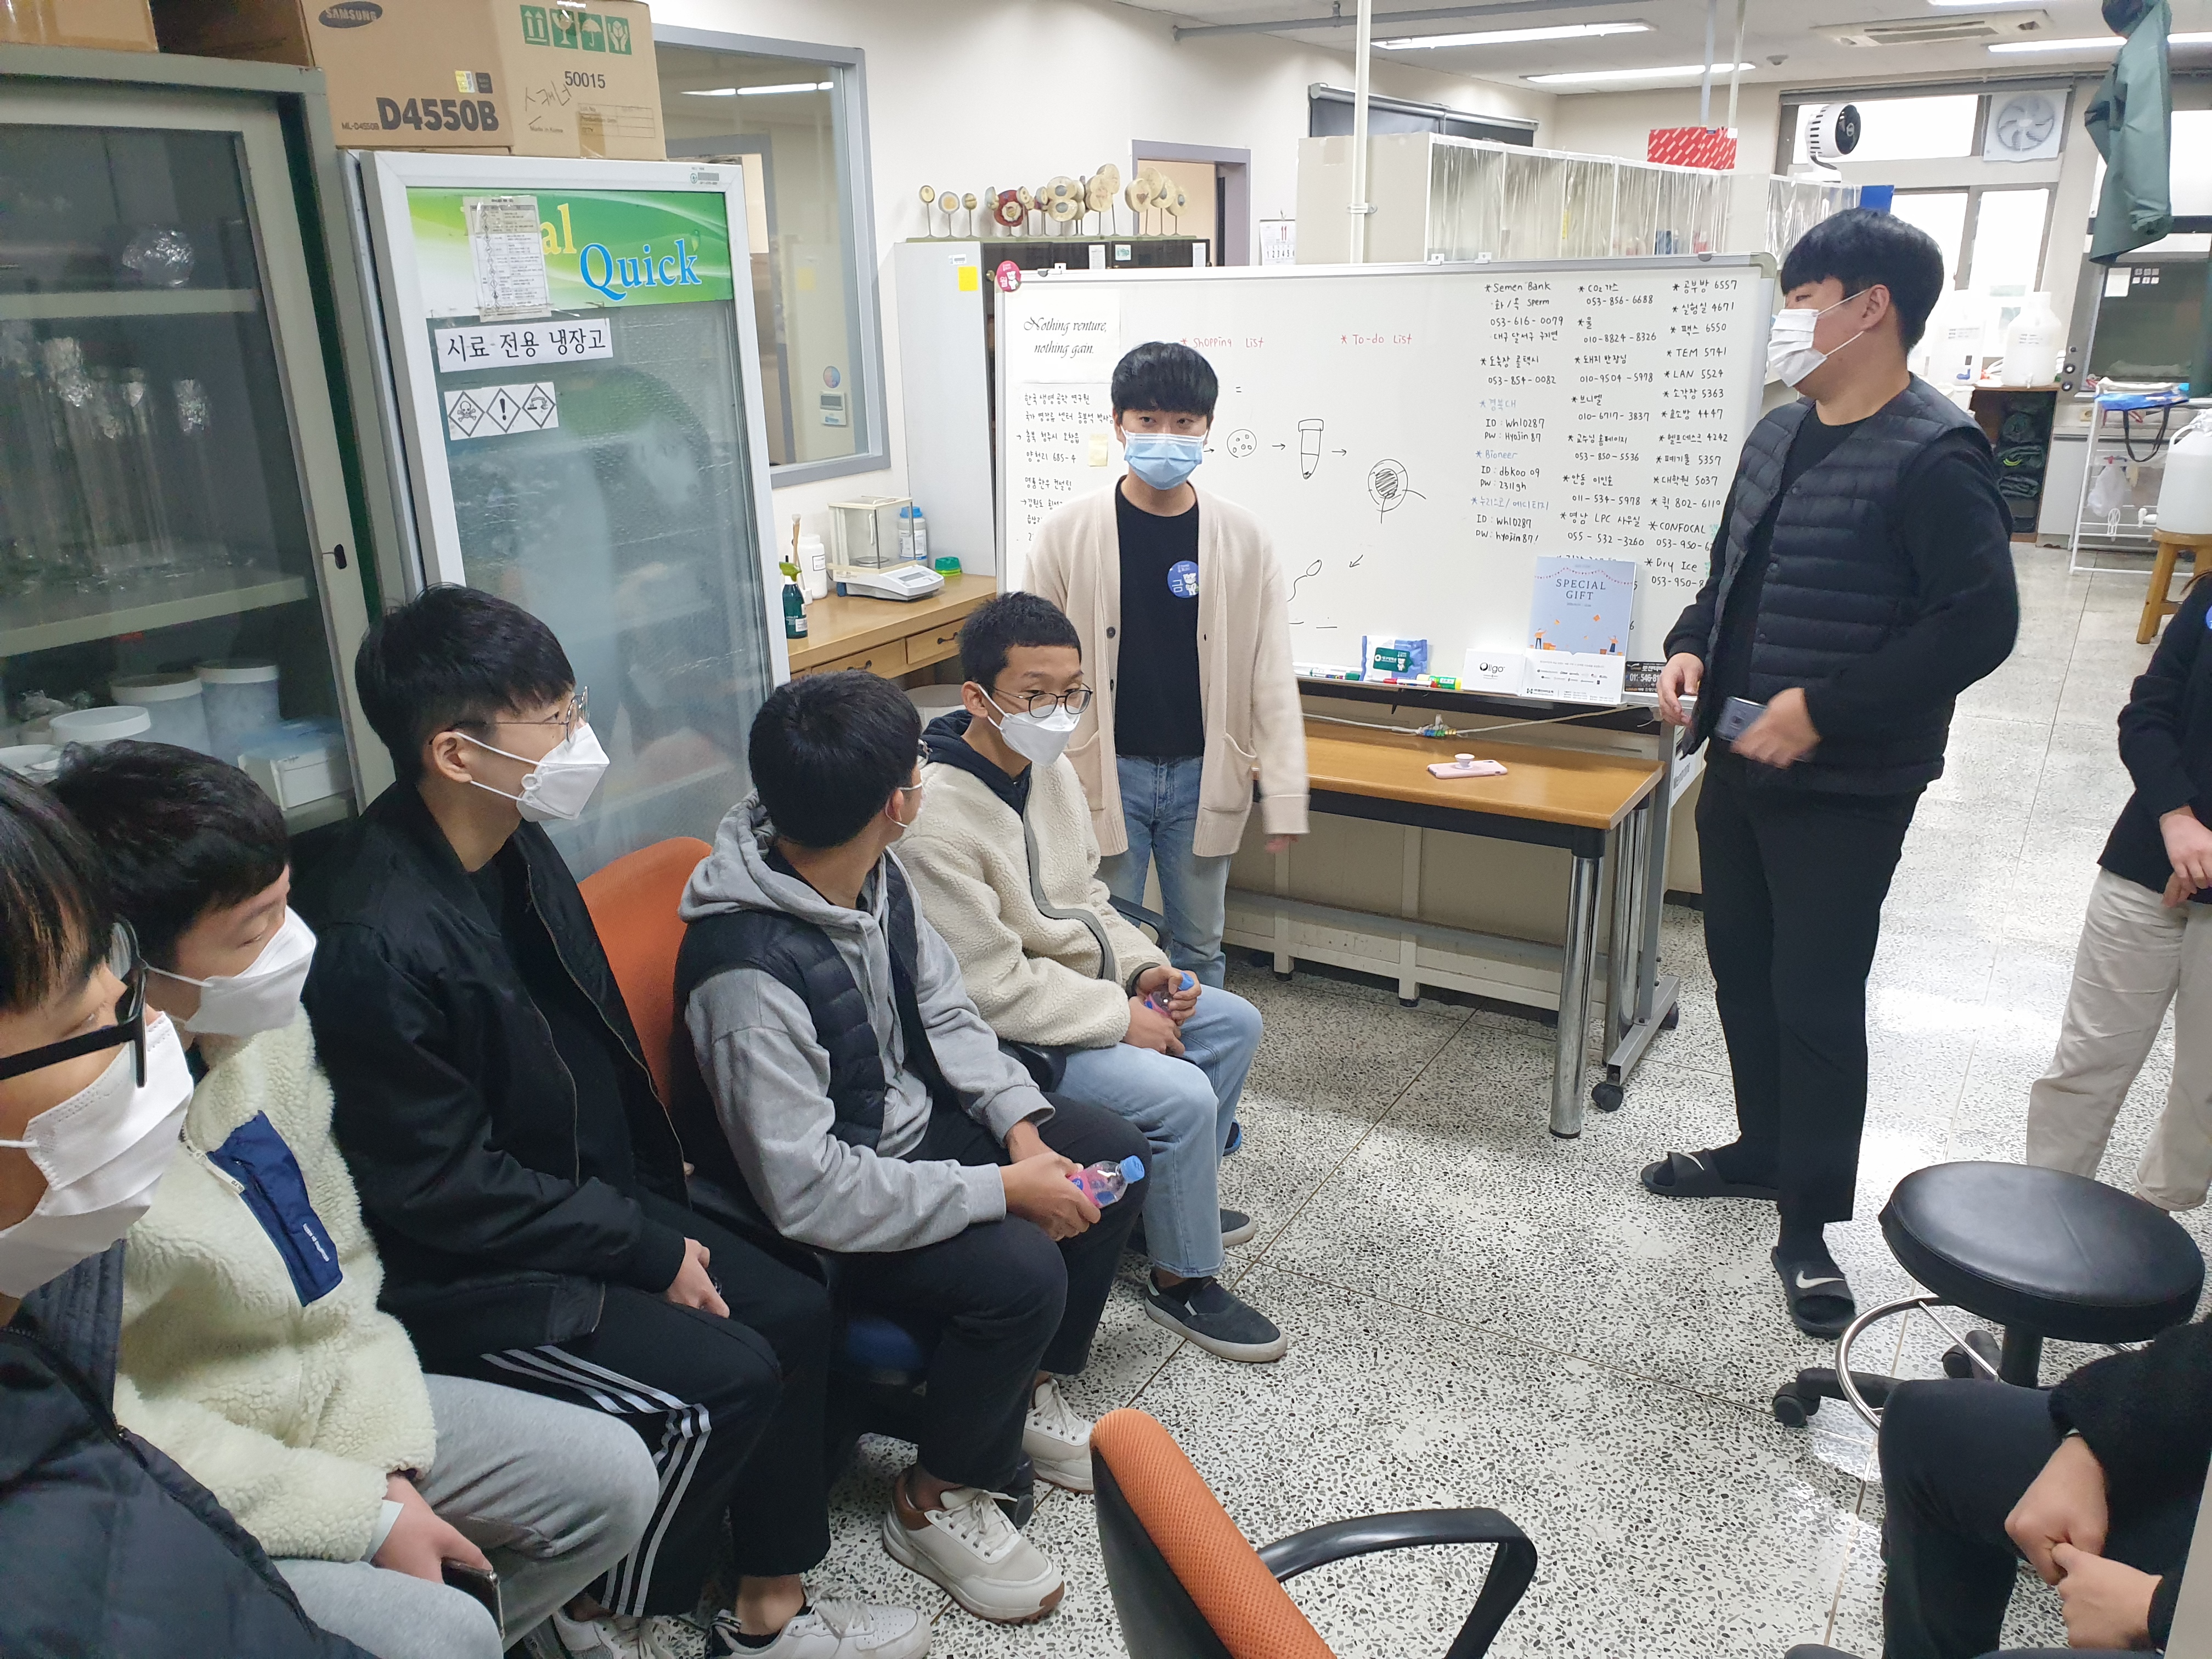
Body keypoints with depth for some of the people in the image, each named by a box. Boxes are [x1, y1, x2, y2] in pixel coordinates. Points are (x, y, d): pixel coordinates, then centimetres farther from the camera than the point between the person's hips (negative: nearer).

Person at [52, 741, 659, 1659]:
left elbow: (343, 1264, 4)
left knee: (610, 1477, 2)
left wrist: (387, 1461, -6)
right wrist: (362, 1514, -17)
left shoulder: (263, 1026, -6)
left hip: (323, 1409, 7)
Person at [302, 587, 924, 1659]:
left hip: (585, 1200, 9)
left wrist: (659, 1214, 7)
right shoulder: (378, 943, -28)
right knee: (722, 1381, -18)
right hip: (461, 1280, -8)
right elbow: (443, 1190, -22)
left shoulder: (515, 849, 0)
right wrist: (648, 1250, -15)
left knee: (794, 1310, 0)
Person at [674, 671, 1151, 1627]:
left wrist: (1019, 1121, -9)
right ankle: (937, 1504, 1)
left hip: (912, 1119, 9)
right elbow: (807, 1192, -34)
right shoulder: (749, 972, -34)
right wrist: (1002, 1190, -29)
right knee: (1021, 1273, -27)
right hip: (822, 1208, -8)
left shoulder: (872, 876, -9)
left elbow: (945, 1012, 6)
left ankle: (1027, 1389, 23)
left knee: (1113, 1157, 4)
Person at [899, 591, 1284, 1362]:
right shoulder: (935, 820, -29)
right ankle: (1182, 1280, 4)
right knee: (1182, 1095, -21)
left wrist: (1145, 967, -3)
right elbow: (994, 989, -27)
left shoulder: (1051, 770, 0)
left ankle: (1177, 1203, 31)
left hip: (1085, 987, 10)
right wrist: (1123, 1018, -20)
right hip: (1009, 1036, -10)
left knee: (1234, 1023, 13)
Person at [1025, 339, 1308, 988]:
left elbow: (1272, 674, -2)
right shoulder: (1068, 532, -6)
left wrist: (1285, 796, -5)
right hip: (1105, 773, -1)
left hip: (1202, 776, 1)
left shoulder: (1242, 538, -3)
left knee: (1200, 946, 16)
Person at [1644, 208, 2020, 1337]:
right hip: (1739, 765, 8)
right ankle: (1762, 1150, 38)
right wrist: (1691, 649, 0)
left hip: (1844, 789, -8)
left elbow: (1980, 625, -21)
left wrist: (1821, 709, -22)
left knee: (1817, 1001, 1)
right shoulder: (1780, 434, 8)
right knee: (1741, 969, 18)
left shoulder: (1933, 458, -17)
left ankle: (1807, 1224, 18)